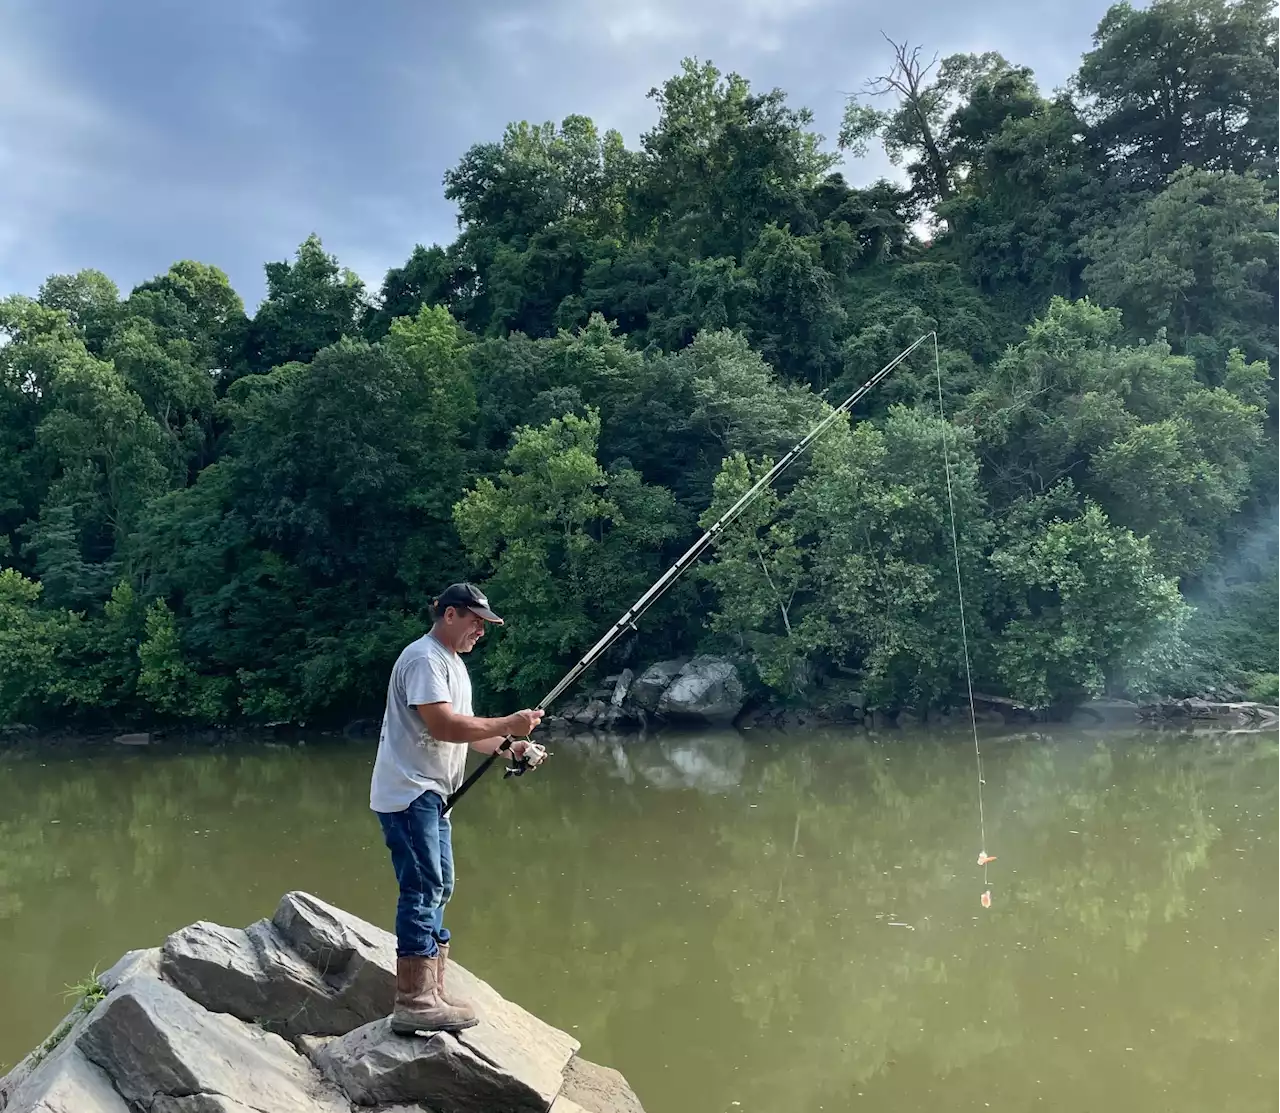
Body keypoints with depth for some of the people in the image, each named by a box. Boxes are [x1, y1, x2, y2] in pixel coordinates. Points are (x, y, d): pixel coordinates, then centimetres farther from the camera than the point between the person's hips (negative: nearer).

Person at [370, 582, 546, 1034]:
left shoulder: (453, 663, 19)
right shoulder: (424, 658, -15)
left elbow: (464, 732, 20)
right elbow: (444, 726, -25)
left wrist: (509, 746, 5)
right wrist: (508, 725, -19)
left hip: (431, 794, 11)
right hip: (408, 793, -11)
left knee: (437, 889, 14)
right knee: (423, 891, -11)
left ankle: (433, 996, 21)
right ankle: (412, 1004, -8)